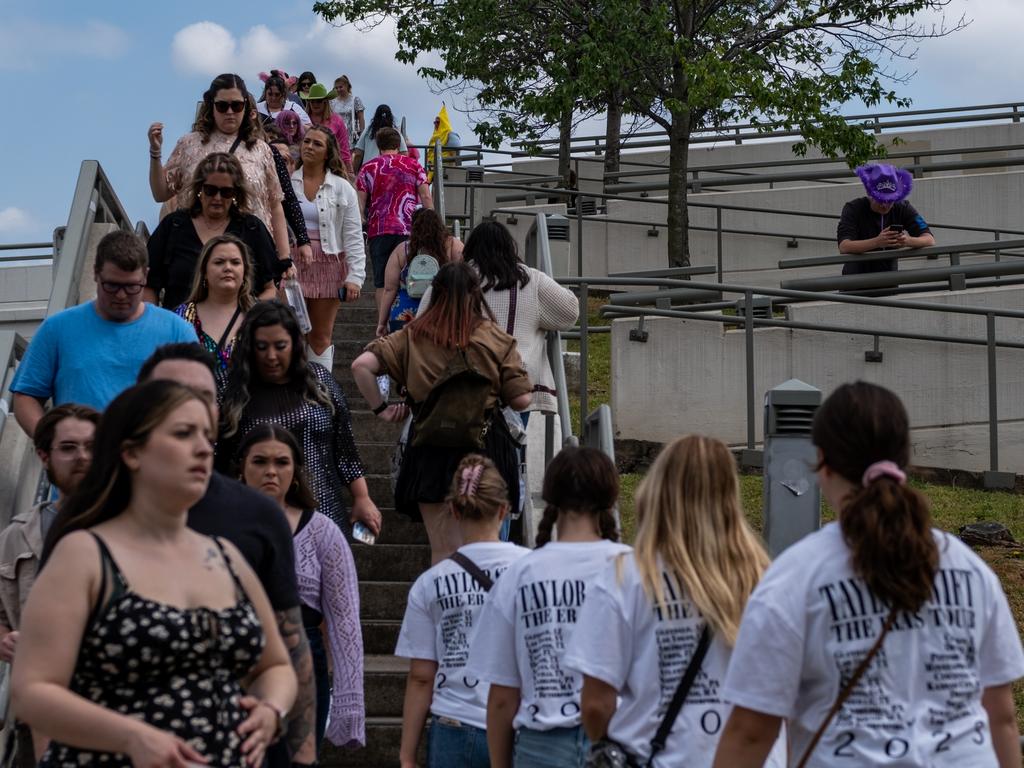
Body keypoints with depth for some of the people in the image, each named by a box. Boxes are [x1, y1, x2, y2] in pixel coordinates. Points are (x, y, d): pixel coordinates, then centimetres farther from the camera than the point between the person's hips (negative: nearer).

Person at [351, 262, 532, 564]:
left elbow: (361, 366, -7)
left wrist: (380, 407, 5)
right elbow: (520, 400, -2)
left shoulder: (413, 335, 1)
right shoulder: (496, 339, -1)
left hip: (431, 449, 0)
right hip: (485, 448, 0)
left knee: (443, 551, 6)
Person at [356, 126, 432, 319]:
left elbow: (360, 203, 3)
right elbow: (426, 198, 2)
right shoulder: (414, 166, 7)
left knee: (382, 284, 3)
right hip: (409, 230, 0)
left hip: (378, 231, 0)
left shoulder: (368, 168, 7)